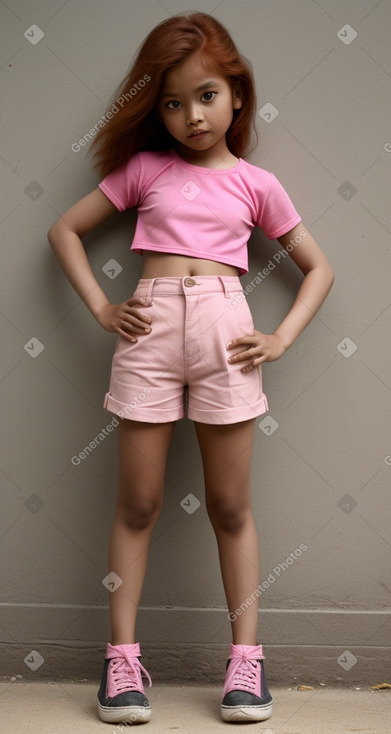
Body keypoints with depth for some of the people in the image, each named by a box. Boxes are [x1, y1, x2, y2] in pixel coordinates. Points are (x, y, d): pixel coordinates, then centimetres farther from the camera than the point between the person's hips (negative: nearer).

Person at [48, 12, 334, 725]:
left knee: (230, 504, 6)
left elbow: (318, 269, 16)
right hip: (151, 327, 0)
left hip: (224, 329, 0)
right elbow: (64, 230, 15)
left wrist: (280, 338, 2)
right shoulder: (144, 168, 12)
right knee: (138, 501, 3)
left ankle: (246, 657, 13)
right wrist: (101, 307, 3)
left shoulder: (256, 184, 11)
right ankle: (122, 655, 10)